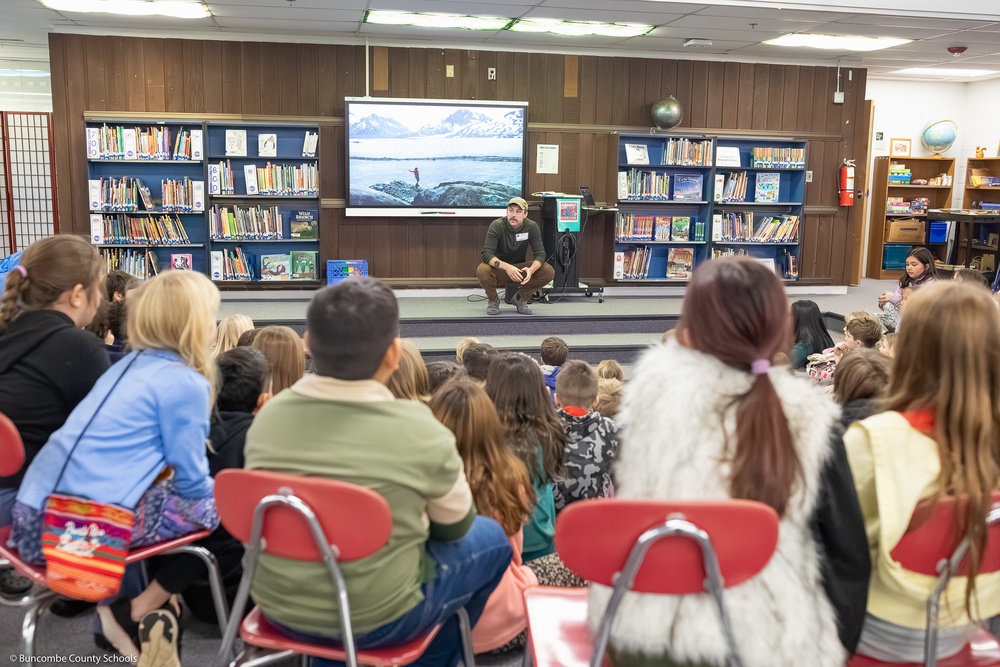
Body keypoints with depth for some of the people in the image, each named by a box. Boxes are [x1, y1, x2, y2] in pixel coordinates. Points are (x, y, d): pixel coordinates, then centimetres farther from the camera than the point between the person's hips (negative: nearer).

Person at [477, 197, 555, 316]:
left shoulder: (532, 227, -10)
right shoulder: (497, 225, -18)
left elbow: (540, 253, -13)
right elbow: (487, 254, -27)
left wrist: (531, 270, -36)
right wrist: (506, 267, -46)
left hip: (519, 269, 3)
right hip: (499, 270, -3)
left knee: (549, 272, -22)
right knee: (482, 271, -37)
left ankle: (520, 298, 3)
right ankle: (493, 300, -3)